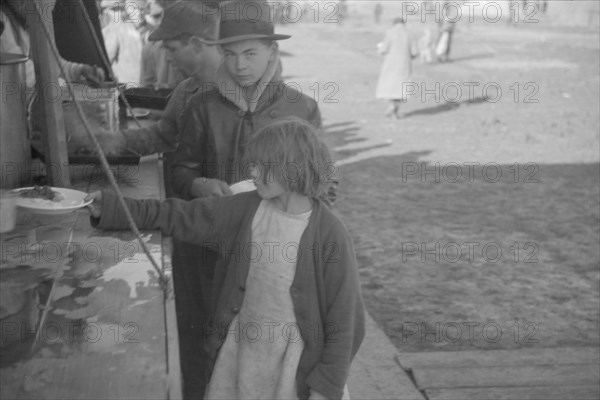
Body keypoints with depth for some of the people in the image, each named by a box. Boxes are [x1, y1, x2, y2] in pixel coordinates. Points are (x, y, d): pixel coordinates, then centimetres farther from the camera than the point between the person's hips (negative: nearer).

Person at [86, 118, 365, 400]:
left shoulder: (330, 234, -19)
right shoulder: (244, 209, -6)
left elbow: (342, 316, -13)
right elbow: (177, 216, -3)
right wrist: (110, 209, -11)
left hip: (296, 361, -4)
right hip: (239, 349, 4)